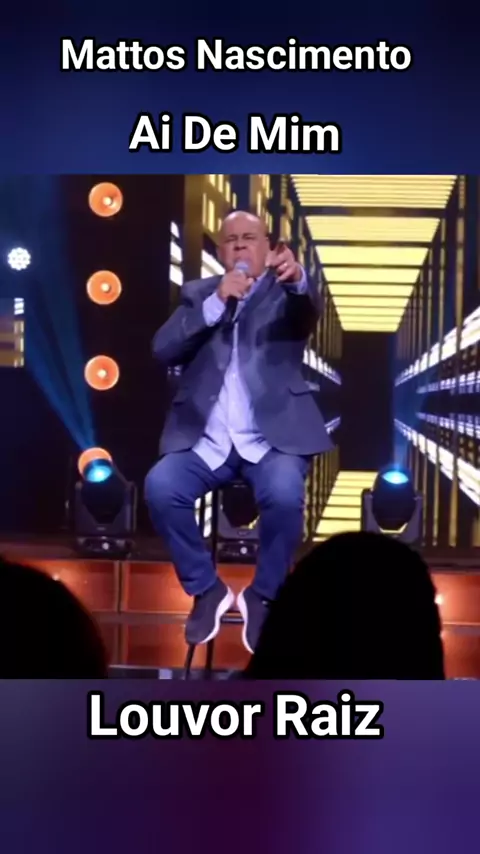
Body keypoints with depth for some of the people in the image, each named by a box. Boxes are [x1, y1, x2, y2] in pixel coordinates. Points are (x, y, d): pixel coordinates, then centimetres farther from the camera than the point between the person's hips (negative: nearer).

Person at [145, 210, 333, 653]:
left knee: (284, 494, -32)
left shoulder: (285, 292, 9)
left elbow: (310, 310, -16)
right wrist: (216, 304, -11)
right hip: (205, 439, 2)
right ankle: (207, 589, -2)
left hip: (271, 437, -2)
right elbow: (163, 350, 1)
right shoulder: (199, 293, 15)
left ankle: (262, 595, -5)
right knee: (159, 487, -24)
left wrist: (299, 279, -40)